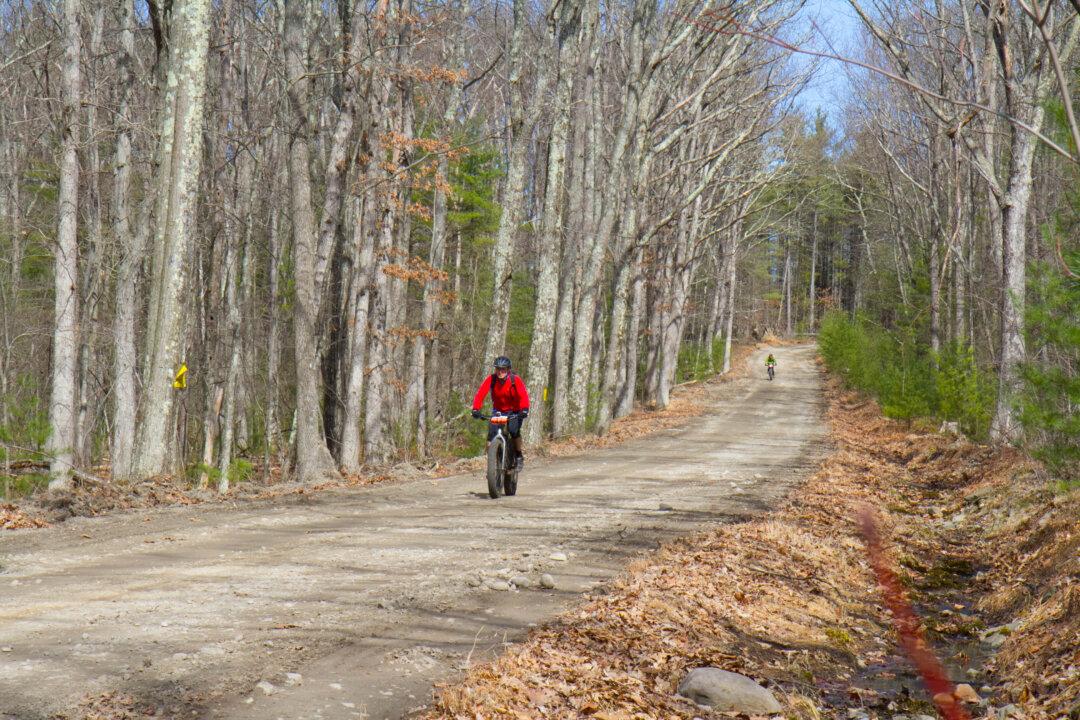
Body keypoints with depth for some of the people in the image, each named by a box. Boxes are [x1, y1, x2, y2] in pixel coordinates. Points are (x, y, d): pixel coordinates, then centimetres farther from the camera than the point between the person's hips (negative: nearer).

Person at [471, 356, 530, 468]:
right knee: (491, 431, -17)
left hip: (514, 412, -2)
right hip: (498, 411, 2)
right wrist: (475, 409, -38)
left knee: (514, 430, -26)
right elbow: (480, 393, -23)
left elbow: (523, 395, -31)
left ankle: (519, 456, -4)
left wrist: (524, 410, -49)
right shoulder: (491, 379, -14)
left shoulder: (515, 380, -20)